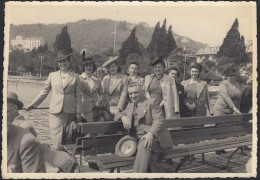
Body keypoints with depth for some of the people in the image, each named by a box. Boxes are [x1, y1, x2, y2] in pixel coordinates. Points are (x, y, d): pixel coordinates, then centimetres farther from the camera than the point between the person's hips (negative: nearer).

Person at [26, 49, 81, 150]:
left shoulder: (75, 77, 7)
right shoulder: (52, 75, 10)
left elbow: (78, 96, 7)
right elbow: (44, 92, 16)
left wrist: (78, 112, 3)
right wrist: (33, 105, 15)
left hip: (70, 111, 0)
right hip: (56, 111, 1)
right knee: (57, 138, -6)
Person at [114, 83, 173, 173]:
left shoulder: (152, 102, 10)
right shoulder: (130, 106, 29)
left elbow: (159, 120, -3)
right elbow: (117, 115, 25)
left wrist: (151, 133, -24)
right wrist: (123, 117, -1)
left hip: (153, 137, -3)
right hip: (139, 140, 4)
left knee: (144, 146, -38)